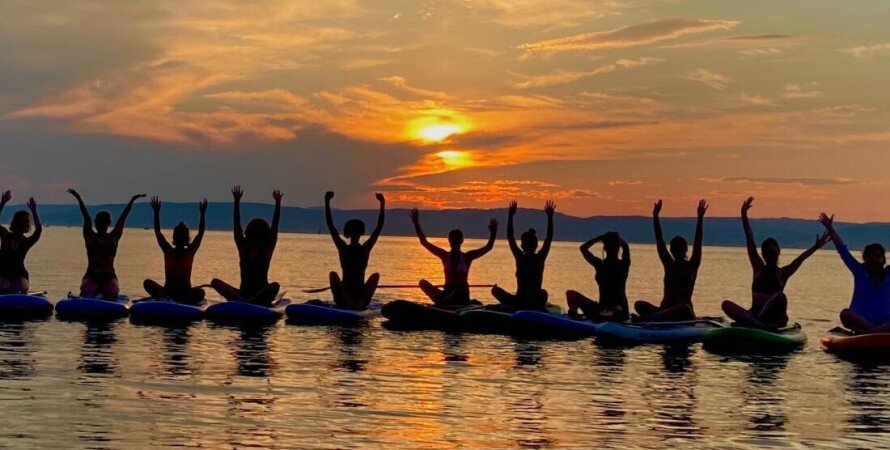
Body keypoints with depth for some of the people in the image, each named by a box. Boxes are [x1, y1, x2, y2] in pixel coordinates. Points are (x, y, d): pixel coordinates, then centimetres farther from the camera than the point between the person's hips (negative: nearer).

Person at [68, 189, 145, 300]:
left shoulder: (113, 237, 9)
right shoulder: (90, 237, 5)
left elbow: (122, 218, 7)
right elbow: (86, 217, -2)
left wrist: (132, 200, 7)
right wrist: (79, 199, -6)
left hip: (109, 277, 1)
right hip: (91, 276, -1)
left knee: (112, 296, -27)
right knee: (85, 295, -28)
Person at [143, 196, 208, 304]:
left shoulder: (190, 251, 3)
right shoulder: (168, 251, 5)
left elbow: (201, 233, -6)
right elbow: (157, 232, -4)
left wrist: (202, 214, -16)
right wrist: (156, 213, -12)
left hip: (185, 290, -1)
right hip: (168, 289, 1)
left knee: (200, 293, -35)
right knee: (147, 283, -23)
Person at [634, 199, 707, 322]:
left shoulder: (692, 267, 8)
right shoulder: (669, 265, 15)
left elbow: (697, 243, -1)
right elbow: (659, 241, 11)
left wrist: (700, 218, -9)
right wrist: (655, 217, 6)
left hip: (683, 316, -4)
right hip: (665, 310, 4)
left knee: (685, 309, -42)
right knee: (639, 305, -22)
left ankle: (648, 318, -47)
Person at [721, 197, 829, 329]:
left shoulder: (782, 273, 8)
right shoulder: (759, 269, 13)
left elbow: (800, 259, -7)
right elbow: (750, 242, 8)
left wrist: (816, 247, -22)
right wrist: (744, 215, 3)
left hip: (773, 317, -3)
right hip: (755, 314, 3)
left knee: (780, 296, -34)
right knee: (726, 304, -22)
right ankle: (759, 326, -42)